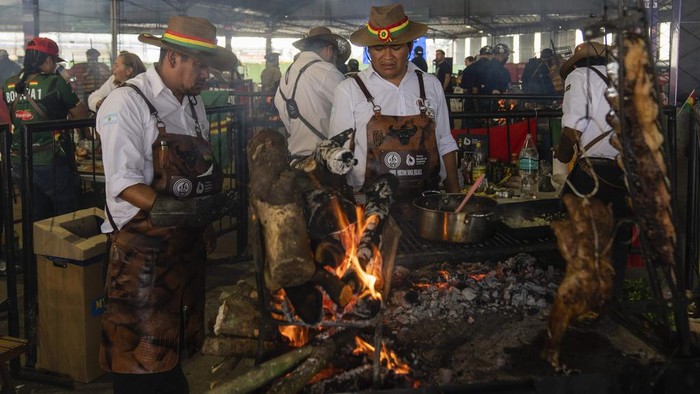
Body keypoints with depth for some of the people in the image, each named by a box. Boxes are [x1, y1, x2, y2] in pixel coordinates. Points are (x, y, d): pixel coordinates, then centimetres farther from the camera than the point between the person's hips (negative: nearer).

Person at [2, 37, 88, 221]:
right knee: (66, 219, 10)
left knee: (36, 219, 18)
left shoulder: (8, 86, 4)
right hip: (50, 162, -6)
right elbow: (81, 114, -5)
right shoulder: (55, 83, -12)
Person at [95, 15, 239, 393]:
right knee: (140, 361, 0)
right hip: (142, 246, -7)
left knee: (175, 343, 15)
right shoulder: (126, 103, -12)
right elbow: (123, 183, -19)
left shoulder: (193, 103, 12)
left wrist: (207, 213, 3)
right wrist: (177, 211, -30)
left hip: (187, 245, 7)